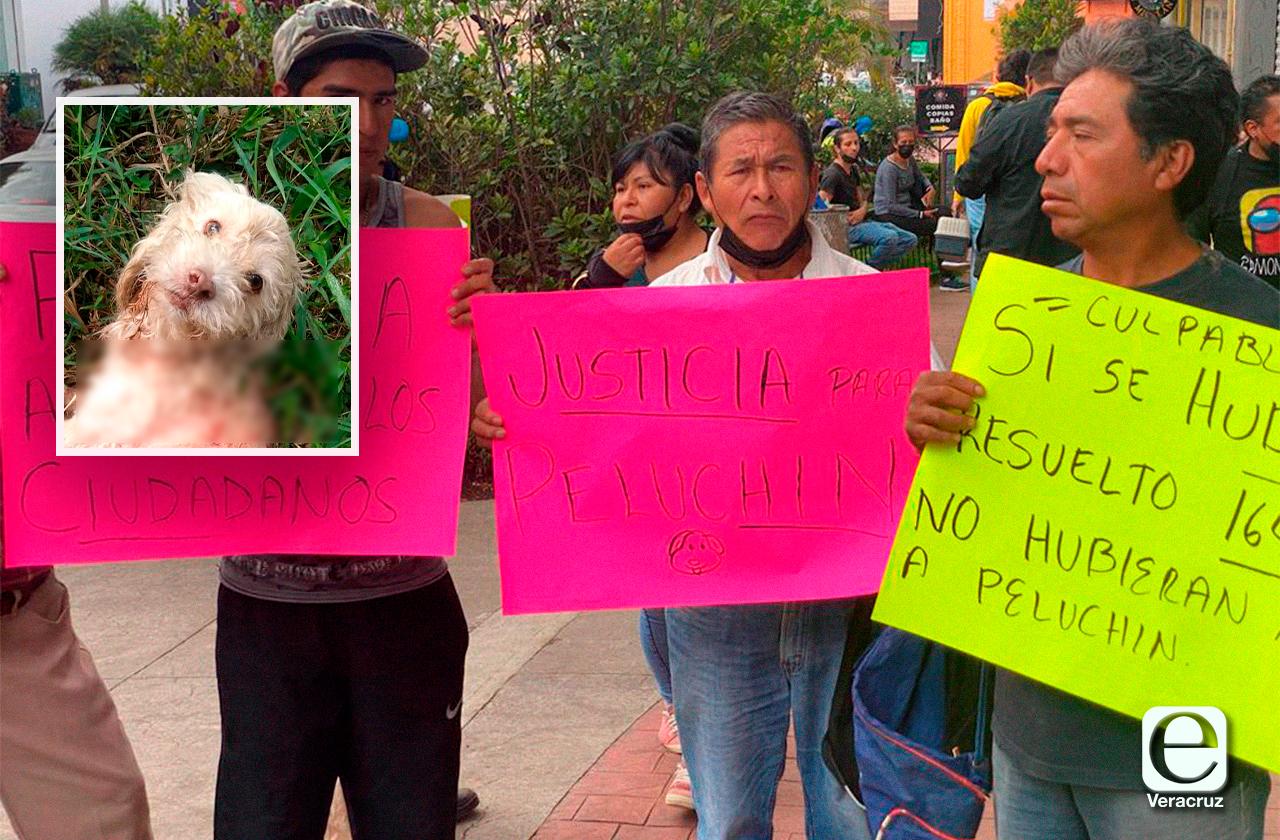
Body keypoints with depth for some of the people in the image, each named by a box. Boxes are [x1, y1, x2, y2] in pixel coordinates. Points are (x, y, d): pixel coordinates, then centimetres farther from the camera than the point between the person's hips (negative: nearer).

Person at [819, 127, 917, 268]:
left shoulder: (853, 170, 17)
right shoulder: (832, 174, -12)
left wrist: (863, 210, 0)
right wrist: (845, 219, -15)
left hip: (862, 221, 10)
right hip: (847, 227, -10)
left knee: (910, 239, 0)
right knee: (890, 238, -32)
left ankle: (874, 266, -4)